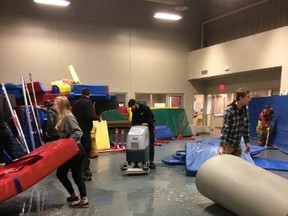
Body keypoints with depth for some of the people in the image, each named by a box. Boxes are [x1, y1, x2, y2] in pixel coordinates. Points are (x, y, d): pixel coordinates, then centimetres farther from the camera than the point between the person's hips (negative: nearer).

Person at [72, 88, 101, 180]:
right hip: (85, 129, -7)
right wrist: (98, 118, -6)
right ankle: (85, 170, -5)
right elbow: (90, 115, -23)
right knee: (86, 149, -2)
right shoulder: (88, 102, -12)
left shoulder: (75, 103, 9)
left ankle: (81, 169, 22)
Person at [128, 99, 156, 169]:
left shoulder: (145, 108, -20)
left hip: (149, 128, -5)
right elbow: (134, 120, 6)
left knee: (150, 145, -3)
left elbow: (152, 117, -19)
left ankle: (151, 161, 1)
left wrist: (147, 123, -31)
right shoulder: (134, 111, 0)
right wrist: (135, 125, -12)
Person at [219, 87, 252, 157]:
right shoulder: (229, 110, -20)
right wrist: (221, 146, -25)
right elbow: (225, 129, -22)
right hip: (228, 143, -6)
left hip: (237, 144, 7)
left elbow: (246, 126, 9)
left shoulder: (245, 109, 1)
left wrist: (247, 141, 8)